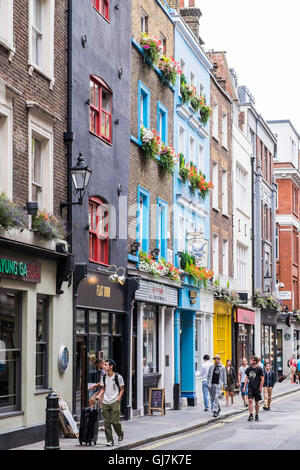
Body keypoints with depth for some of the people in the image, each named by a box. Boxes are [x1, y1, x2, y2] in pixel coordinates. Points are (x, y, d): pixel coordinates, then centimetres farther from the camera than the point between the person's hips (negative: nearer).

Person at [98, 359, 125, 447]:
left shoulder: (118, 377, -4)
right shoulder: (103, 377, 10)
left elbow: (122, 389, 3)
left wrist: (119, 398, -8)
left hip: (115, 402, -5)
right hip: (105, 402, 5)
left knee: (115, 421, -7)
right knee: (106, 422, 1)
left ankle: (120, 434, 22)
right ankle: (109, 440, 8)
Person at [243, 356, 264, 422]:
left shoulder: (259, 369, -8)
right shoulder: (248, 368, 5)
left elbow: (262, 379, -6)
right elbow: (247, 378, 14)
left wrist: (260, 387, -11)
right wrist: (244, 386, 7)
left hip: (257, 388, -3)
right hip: (250, 387, 3)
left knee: (257, 402, 7)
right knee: (250, 400, -10)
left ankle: (256, 416, 19)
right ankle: (251, 415, -9)